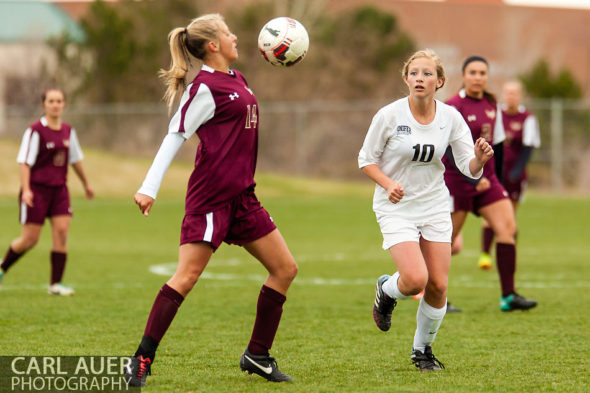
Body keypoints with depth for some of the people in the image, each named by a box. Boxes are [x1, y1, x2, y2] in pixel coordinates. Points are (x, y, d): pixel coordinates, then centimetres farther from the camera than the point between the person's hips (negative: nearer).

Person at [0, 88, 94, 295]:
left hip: (59, 189, 5)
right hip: (36, 189, -5)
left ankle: (55, 283, -3)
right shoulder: (35, 131, -11)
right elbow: (25, 162, -13)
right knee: (30, 239, -3)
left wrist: (86, 184, 29)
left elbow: (75, 159, 21)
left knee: (62, 232, -8)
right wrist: (26, 190, -22)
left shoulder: (68, 131, 8)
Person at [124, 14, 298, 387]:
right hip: (210, 196, -9)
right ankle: (142, 361, -8)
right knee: (186, 276, -13)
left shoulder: (236, 79, 14)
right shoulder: (204, 88, -11)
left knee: (285, 268, 7)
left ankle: (258, 355, 15)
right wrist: (149, 188, -20)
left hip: (241, 195, 9)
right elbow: (175, 136, -15)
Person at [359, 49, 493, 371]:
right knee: (415, 279, -21)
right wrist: (388, 184, -20)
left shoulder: (450, 117, -5)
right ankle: (386, 290, 17)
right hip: (397, 208, -3)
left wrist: (479, 160, -26)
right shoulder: (389, 115, -13)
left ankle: (423, 350, 24)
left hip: (435, 206, 3)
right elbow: (366, 159, -2)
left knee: (438, 286, -1)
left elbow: (469, 169, -3)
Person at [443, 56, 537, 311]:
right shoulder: (453, 106, -11)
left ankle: (508, 297, -8)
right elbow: (451, 149, -19)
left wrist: (496, 179, 17)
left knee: (508, 228, -9)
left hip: (486, 178, 6)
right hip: (456, 180, -6)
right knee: (448, 243, -3)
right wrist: (473, 178, -25)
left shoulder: (492, 105, 9)